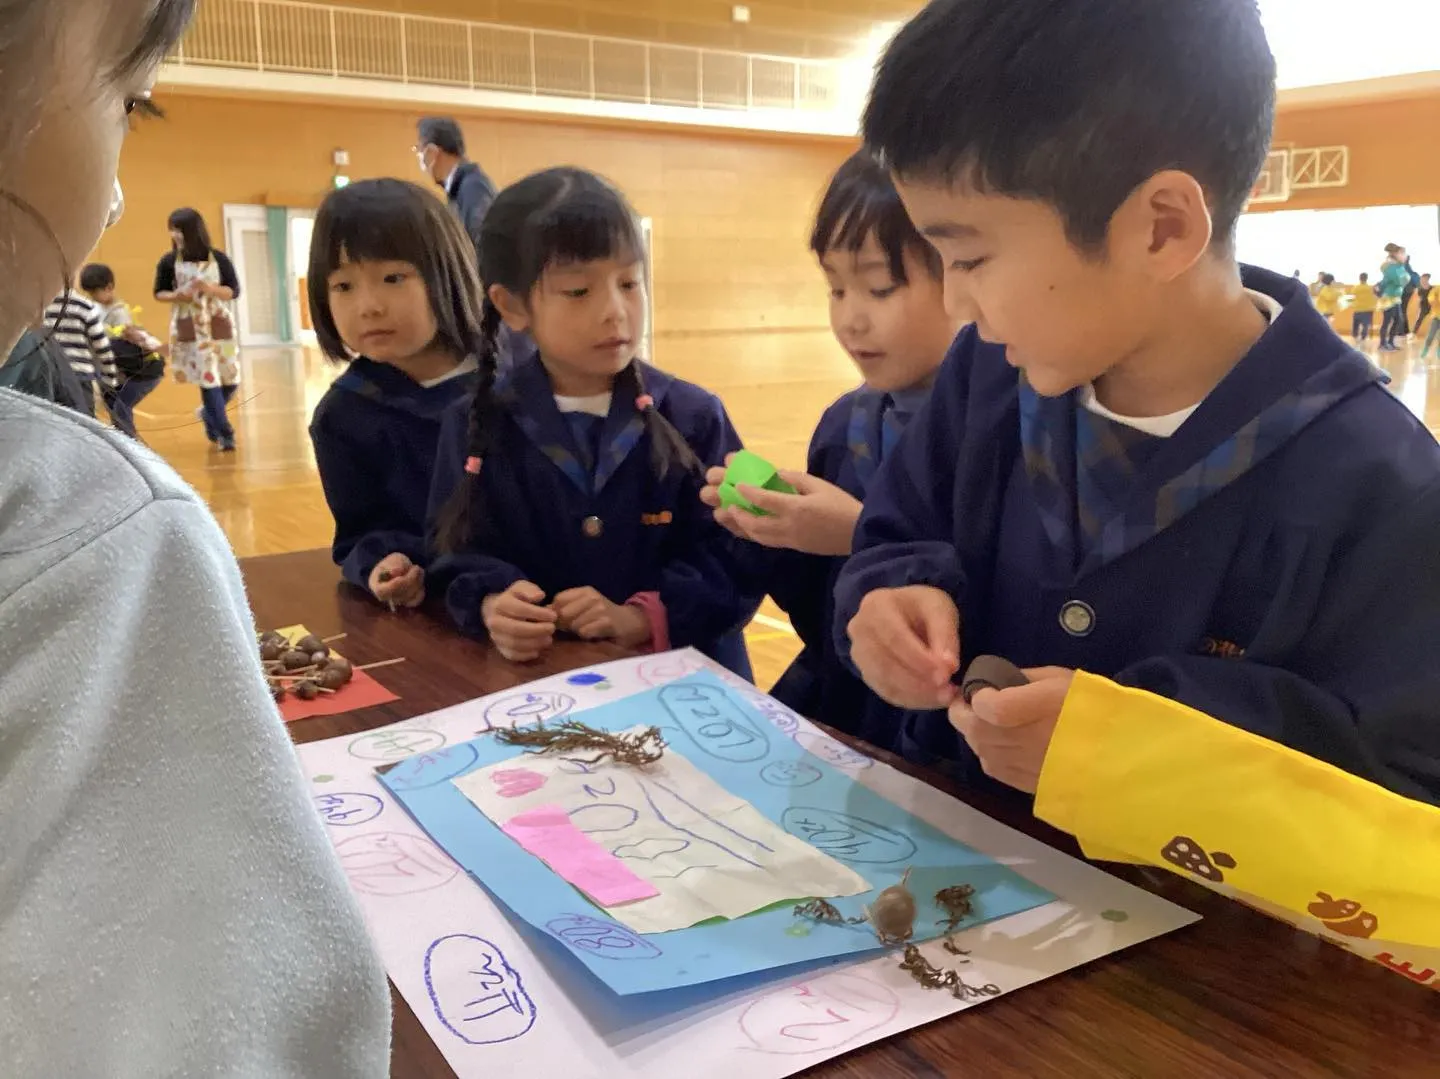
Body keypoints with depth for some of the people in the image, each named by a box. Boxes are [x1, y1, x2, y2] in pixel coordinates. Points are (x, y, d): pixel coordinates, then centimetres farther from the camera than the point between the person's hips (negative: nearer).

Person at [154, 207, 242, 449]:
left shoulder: (218, 258, -1)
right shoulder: (169, 261, 0)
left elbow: (234, 291, -1)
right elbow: (159, 292, 8)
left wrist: (209, 288, -18)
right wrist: (176, 296, -13)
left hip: (219, 325, 1)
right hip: (189, 328, -1)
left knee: (231, 378, 4)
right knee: (208, 379, -7)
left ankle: (209, 414, 33)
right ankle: (225, 433, -1)